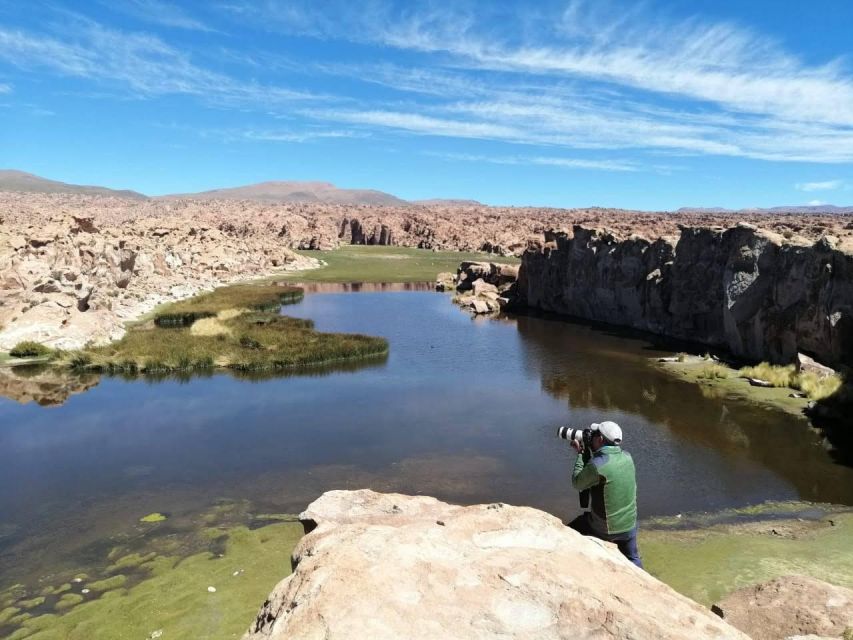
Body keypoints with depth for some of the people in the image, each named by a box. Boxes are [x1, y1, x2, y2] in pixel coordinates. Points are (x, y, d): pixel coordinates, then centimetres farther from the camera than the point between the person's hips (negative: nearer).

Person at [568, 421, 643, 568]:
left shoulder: (597, 465, -27)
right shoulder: (627, 457, -7)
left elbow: (577, 483, -9)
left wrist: (581, 453, -2)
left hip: (603, 529, -5)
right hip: (629, 525, 5)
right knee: (633, 559, 26)